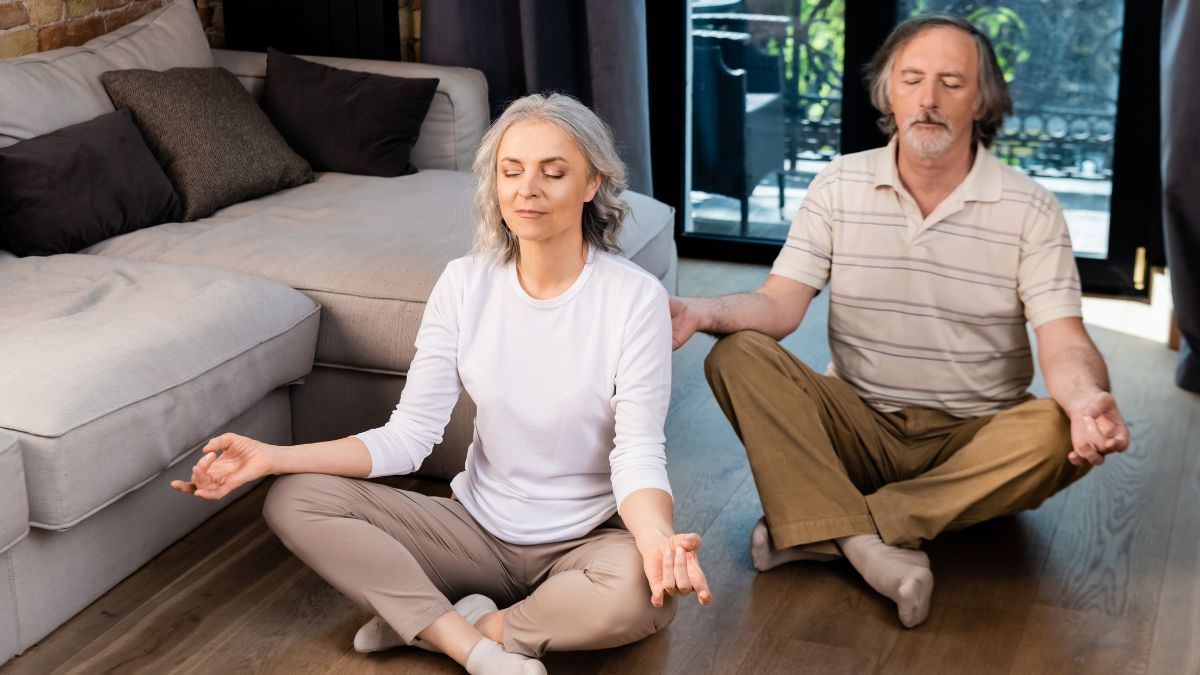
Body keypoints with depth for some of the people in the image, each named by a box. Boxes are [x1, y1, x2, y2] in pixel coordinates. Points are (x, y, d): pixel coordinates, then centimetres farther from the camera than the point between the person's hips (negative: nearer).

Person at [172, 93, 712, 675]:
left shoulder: (634, 298, -15)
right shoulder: (464, 284, -5)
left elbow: (638, 456, -18)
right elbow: (408, 436, -8)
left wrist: (658, 539, -41)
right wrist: (271, 457, -19)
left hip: (588, 537, -3)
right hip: (480, 528, 3)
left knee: (642, 596, -38)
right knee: (294, 500, -13)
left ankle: (420, 622, -16)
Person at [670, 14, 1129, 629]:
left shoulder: (1029, 210, -3)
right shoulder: (839, 186, 2)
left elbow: (1063, 343, -11)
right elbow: (779, 305, -7)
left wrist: (1088, 399, -36)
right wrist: (702, 312, -29)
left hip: (975, 440, 0)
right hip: (858, 426, 1)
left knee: (1062, 434, -33)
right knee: (738, 355, -23)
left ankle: (814, 530, -31)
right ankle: (867, 546, -37)